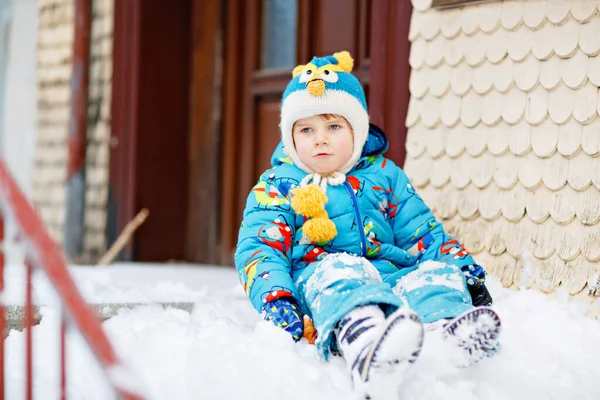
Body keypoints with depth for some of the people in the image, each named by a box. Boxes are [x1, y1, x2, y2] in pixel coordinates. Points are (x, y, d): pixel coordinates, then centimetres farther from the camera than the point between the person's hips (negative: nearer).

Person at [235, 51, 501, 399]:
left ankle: (454, 332, -61)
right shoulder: (278, 185, 12)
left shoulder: (385, 176, 22)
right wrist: (274, 298, -19)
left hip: (391, 276, 4)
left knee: (436, 274, -24)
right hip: (315, 281, -4)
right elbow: (258, 247, 1)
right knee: (338, 271, -38)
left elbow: (423, 233, 22)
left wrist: (466, 271, 5)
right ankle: (366, 348, -73)